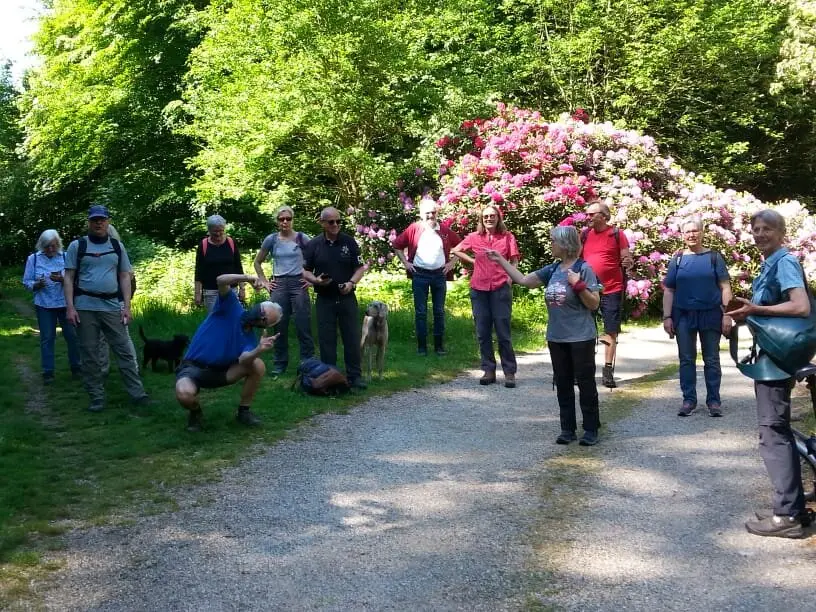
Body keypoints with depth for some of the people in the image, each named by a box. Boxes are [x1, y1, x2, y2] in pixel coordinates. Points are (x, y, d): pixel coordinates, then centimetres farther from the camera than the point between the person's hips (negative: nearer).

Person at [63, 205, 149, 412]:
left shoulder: (117, 246, 10)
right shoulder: (77, 246, 4)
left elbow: (125, 277, 10)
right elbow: (69, 278, 1)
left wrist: (127, 306, 1)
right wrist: (70, 307, -8)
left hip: (112, 307, 1)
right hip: (85, 308, -1)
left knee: (125, 351, 0)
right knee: (89, 355, 4)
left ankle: (137, 393, 3)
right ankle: (97, 398, 11)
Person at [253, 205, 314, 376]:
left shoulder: (302, 238, -1)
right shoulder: (271, 239, 4)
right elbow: (257, 262, 15)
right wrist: (264, 281, 8)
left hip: (298, 283, -2)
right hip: (278, 285, 2)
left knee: (303, 325, -3)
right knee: (279, 325, 5)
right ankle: (280, 363, 15)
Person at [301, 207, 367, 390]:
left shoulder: (349, 242, 2)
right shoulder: (313, 244, 1)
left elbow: (360, 267, 4)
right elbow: (305, 271, 5)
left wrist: (351, 282, -14)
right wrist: (316, 280, -15)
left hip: (347, 297, 0)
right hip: (324, 299, 0)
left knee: (352, 338, 2)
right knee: (326, 340, 4)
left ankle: (355, 376, 11)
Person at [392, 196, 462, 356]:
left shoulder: (444, 230, 3)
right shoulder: (414, 229, -2)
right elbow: (396, 245, 5)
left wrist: (452, 262, 6)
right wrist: (405, 262, 0)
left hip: (439, 275, 2)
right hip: (419, 275, -2)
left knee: (439, 311, 7)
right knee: (420, 312, 2)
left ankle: (439, 345, 14)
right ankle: (421, 346, 9)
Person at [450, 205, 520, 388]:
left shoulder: (507, 237, 3)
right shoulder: (474, 237, 8)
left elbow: (514, 262, 5)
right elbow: (455, 251, 20)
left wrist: (509, 279, -10)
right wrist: (473, 261, 11)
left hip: (500, 288, -3)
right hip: (479, 289, 3)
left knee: (503, 332, -2)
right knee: (483, 333, 7)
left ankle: (509, 372, 6)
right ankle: (489, 370, 16)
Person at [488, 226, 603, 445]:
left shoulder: (583, 269, -12)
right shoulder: (552, 270, 6)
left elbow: (594, 304, -11)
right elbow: (524, 280, 13)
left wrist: (579, 285, -24)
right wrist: (500, 260, 12)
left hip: (581, 338, -7)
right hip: (556, 338, 7)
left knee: (586, 384, 2)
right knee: (563, 385, 11)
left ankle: (591, 430, 11)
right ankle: (567, 429, 19)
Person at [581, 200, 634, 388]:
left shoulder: (617, 234, -2)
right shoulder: (585, 235, 8)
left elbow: (627, 260, -1)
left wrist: (628, 263, -22)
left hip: (611, 290, -3)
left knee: (610, 331, 2)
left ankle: (608, 370, 7)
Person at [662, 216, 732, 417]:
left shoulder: (713, 257, 1)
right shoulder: (677, 260, 4)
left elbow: (725, 287, -1)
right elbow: (668, 290, 5)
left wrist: (727, 314, -8)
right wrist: (667, 317, -1)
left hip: (710, 315, -1)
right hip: (684, 316, 1)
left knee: (711, 360, 6)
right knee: (686, 359, 6)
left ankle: (714, 400, 13)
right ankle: (689, 400, 15)